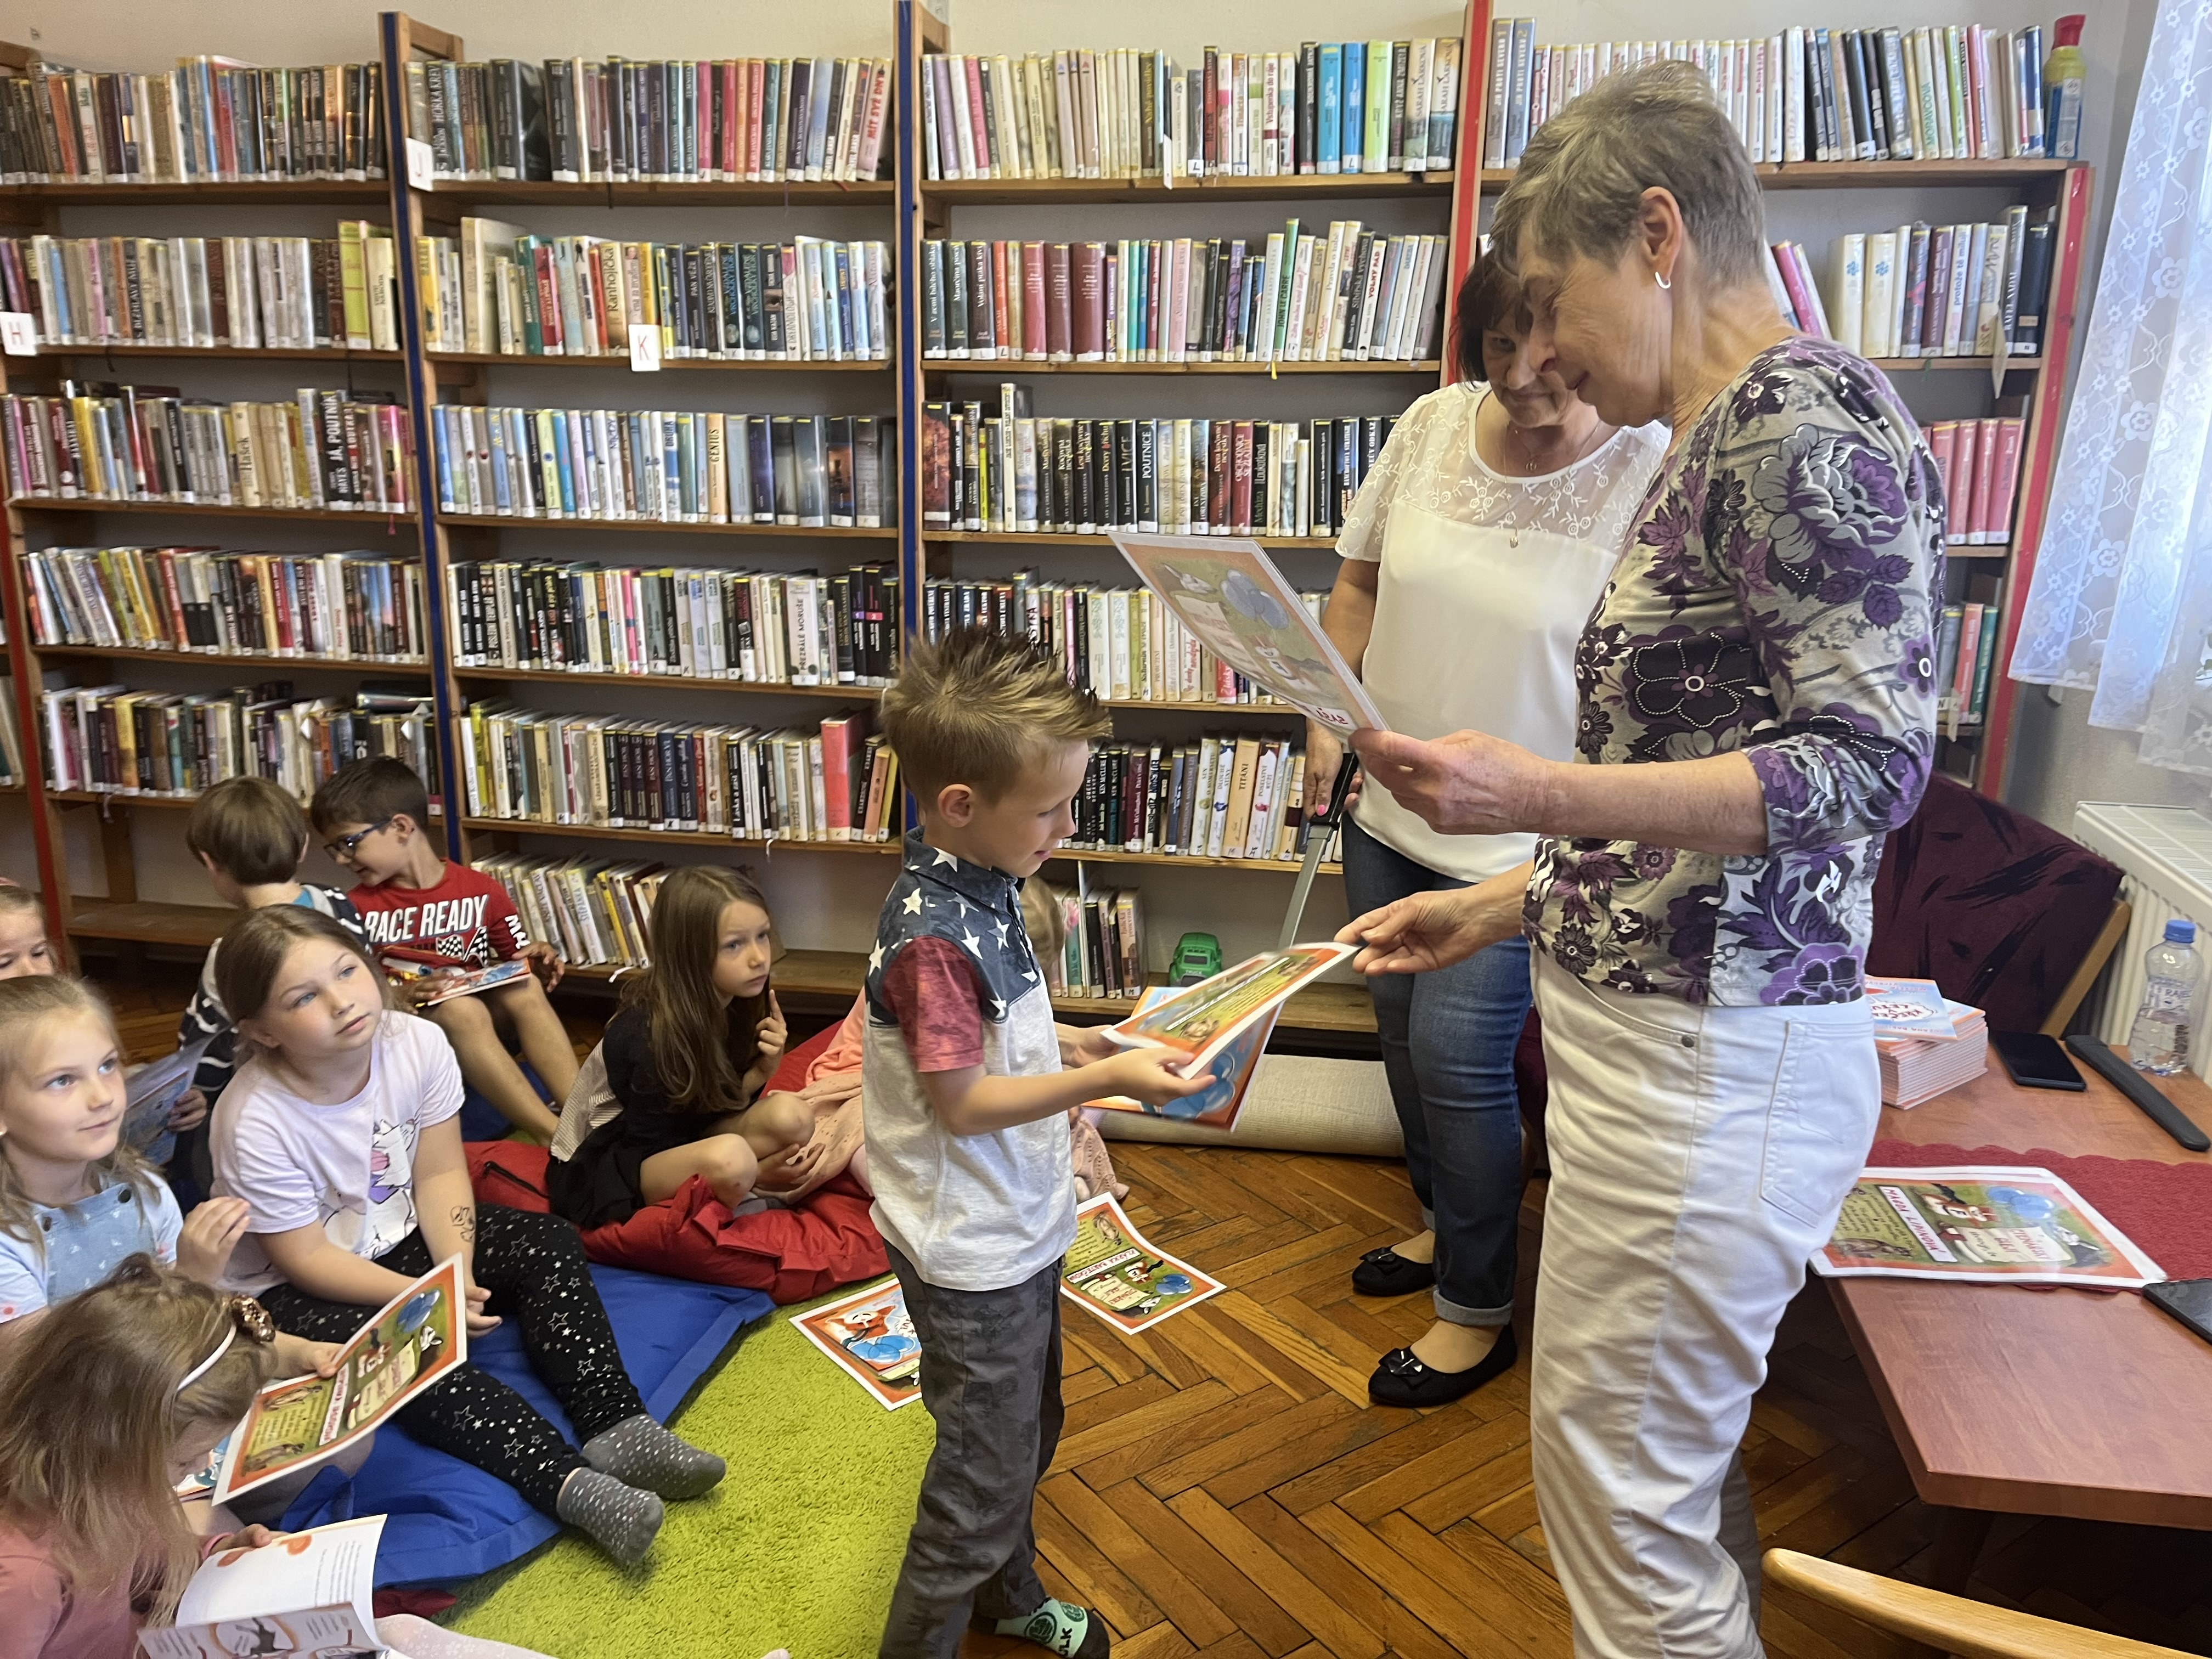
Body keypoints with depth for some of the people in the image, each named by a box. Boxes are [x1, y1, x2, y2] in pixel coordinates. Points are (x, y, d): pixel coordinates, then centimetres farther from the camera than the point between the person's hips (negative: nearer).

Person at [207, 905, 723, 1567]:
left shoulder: (417, 1044, -17)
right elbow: (306, 1257, -21)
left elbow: (440, 1174, -10)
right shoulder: (253, 1122, -27)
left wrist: (458, 1272, -24)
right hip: (291, 1289, -5)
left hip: (398, 1234, 5)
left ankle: (616, 1425, -22)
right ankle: (568, 1482, -40)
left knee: (549, 1244, -13)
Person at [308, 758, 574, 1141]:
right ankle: (554, 1136, -40)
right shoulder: (357, 910, 0)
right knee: (461, 1009, -32)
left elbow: (519, 961, 14)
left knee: (524, 988, -26)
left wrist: (538, 962, -9)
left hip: (485, 1028, 2)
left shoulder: (481, 891, 4)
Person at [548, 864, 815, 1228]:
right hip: (598, 1170, -7)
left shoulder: (736, 1004, -7)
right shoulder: (646, 1036, -26)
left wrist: (760, 1072, -18)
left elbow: (723, 1109, 1)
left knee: (792, 1117, -21)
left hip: (684, 1141, 7)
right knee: (729, 1160, -37)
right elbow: (655, 1150, -17)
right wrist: (756, 1169, -21)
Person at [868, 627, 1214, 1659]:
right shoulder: (932, 938, -30)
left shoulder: (981, 886, 0)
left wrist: (1070, 1050, 0)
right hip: (969, 1253, -10)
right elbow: (961, 1102, -25)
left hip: (1018, 1225, 10)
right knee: (985, 1471, 8)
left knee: (1026, 1432, 27)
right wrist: (1103, 1080, -27)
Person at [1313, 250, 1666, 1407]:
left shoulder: (1654, 478, -17)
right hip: (1387, 806, 6)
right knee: (1403, 1027, 18)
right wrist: (1330, 720, 3)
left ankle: (1478, 1310, 22)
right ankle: (1444, 1220, 44)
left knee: (1458, 1059, -2)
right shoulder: (1433, 425, -2)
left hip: (1519, 843, -6)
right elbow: (1360, 584, 9)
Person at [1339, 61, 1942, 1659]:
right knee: (1676, 1469, 21)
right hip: (1658, 1030, 10)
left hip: (1713, 1057, -10)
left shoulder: (1807, 416, -14)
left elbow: (1872, 760, -21)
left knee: (1622, 1489, 4)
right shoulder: (1719, 445, 15)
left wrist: (1541, 794, -30)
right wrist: (1505, 902, 16)